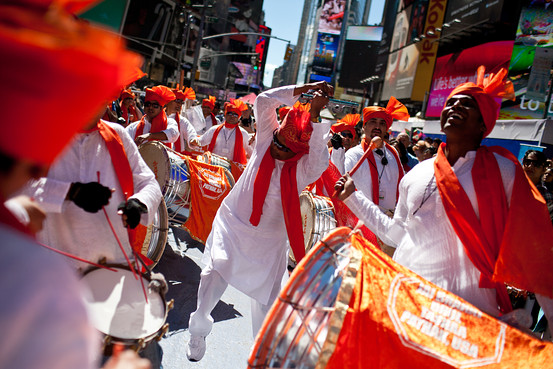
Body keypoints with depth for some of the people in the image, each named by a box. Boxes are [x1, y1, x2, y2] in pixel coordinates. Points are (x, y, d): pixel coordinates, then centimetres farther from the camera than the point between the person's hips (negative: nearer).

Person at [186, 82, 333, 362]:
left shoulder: (305, 168, -13)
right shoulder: (267, 138, -5)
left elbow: (320, 158, -36)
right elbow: (264, 100, -11)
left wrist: (315, 114, -35)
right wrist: (304, 89, -17)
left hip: (268, 240, -1)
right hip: (232, 223, 1)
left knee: (266, 297, 6)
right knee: (216, 270, -17)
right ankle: (198, 330, 12)